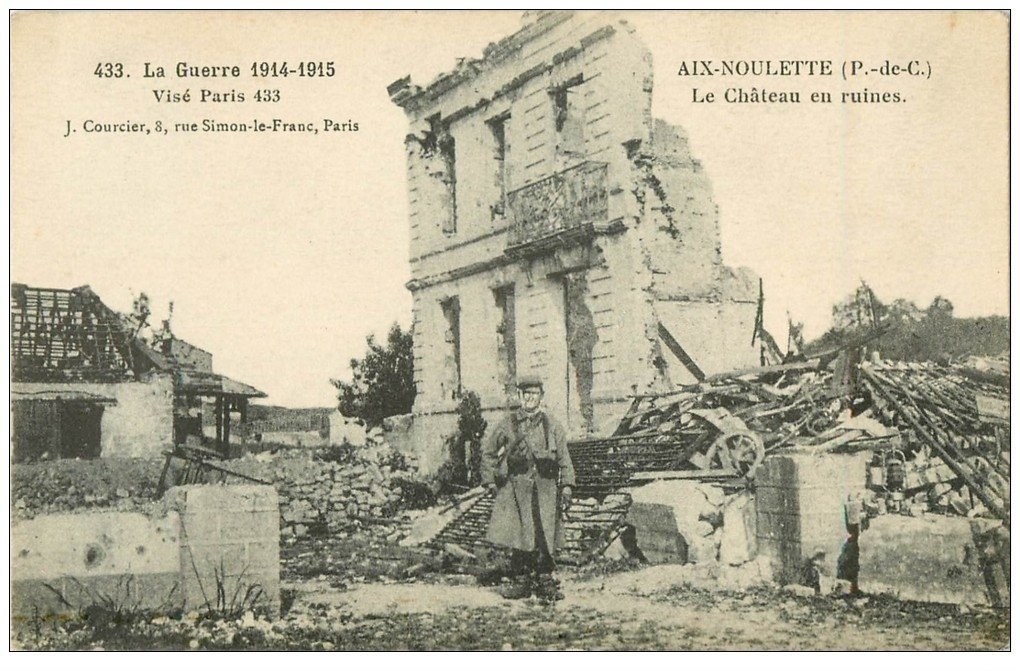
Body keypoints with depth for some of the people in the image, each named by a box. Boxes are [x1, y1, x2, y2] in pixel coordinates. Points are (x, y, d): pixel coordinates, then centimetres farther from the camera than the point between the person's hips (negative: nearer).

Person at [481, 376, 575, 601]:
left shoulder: (552, 426, 9)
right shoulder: (507, 424, 7)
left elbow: (564, 458, 8)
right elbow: (488, 452, 14)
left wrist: (566, 487, 0)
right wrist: (490, 481, 8)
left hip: (545, 487, 0)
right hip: (516, 486, 0)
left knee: (545, 538, -3)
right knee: (518, 535, -1)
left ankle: (545, 581, 7)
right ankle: (523, 581, 10)